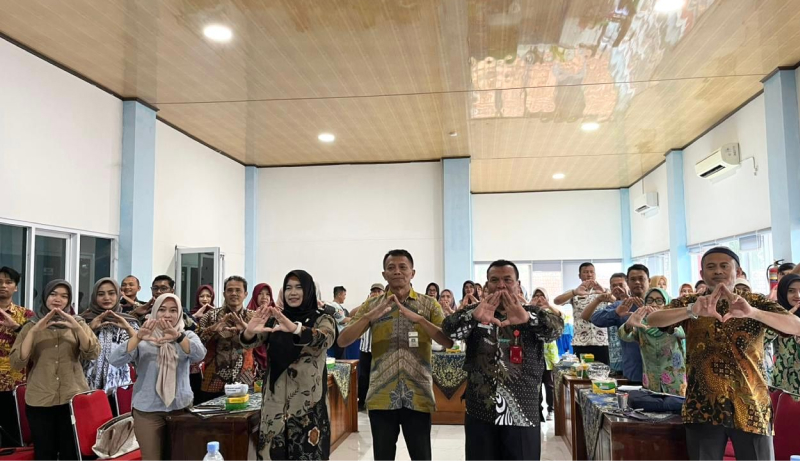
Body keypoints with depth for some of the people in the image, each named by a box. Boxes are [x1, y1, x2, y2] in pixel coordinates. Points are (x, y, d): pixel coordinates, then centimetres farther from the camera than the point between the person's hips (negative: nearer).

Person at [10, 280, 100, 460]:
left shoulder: (78, 323, 7)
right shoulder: (31, 326, 6)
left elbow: (93, 354, -9)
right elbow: (16, 364, -6)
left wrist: (77, 327, -22)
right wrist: (33, 331, -16)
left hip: (73, 399, 0)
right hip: (39, 401, 0)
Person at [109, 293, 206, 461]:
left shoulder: (187, 336, 5)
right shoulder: (143, 338, 2)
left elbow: (199, 354, -17)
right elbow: (116, 360, -14)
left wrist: (178, 336, -36)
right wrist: (137, 337, -30)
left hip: (180, 406, 1)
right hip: (147, 409, -1)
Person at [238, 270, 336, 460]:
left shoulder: (322, 320, -2)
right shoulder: (274, 320, 9)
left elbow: (325, 339, -23)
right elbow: (251, 341, -5)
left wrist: (295, 328, -42)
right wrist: (249, 331, -29)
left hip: (308, 404, -3)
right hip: (274, 402, 3)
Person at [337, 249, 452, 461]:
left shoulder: (429, 305, 3)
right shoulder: (372, 305, 5)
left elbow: (448, 342, -8)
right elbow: (343, 341, -2)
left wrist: (418, 318, -22)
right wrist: (369, 317, -18)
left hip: (418, 397, -1)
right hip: (381, 398, 1)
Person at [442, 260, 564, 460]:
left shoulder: (532, 315, 4)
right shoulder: (474, 313, 5)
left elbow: (557, 327, -18)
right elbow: (449, 327, -15)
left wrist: (527, 318, -39)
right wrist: (474, 316, -37)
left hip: (523, 414, 0)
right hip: (480, 414, 1)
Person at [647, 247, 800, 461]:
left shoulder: (757, 303, 4)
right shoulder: (689, 303, 4)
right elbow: (652, 320, -14)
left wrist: (752, 312, -31)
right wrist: (692, 311, -32)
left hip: (751, 407, 0)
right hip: (703, 407, 0)